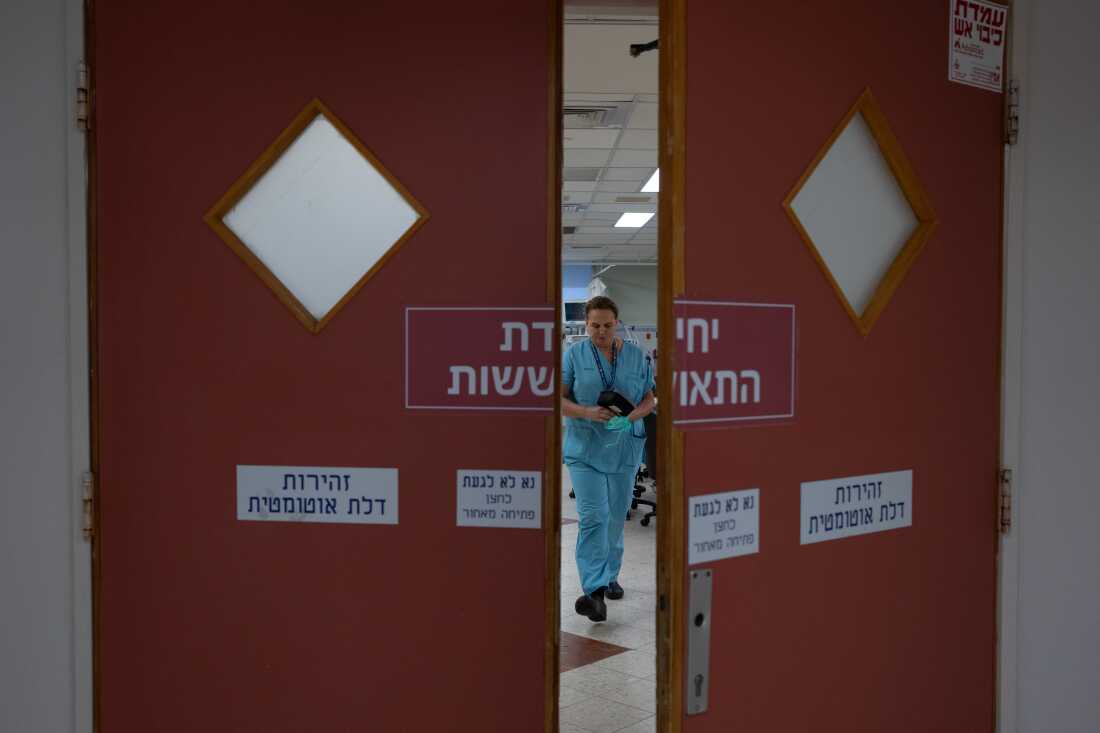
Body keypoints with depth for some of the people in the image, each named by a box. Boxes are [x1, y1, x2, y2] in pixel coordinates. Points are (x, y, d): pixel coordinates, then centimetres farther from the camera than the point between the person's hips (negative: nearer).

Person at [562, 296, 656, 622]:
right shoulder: (573, 355, -1)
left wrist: (630, 417, -13)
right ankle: (595, 592, -16)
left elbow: (649, 399, 8)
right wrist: (587, 412, -21)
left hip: (624, 448, 3)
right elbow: (560, 399, -2)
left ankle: (610, 575, 31)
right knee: (593, 517, -13)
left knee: (616, 518, 13)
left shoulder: (637, 356, 5)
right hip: (585, 449, -3)